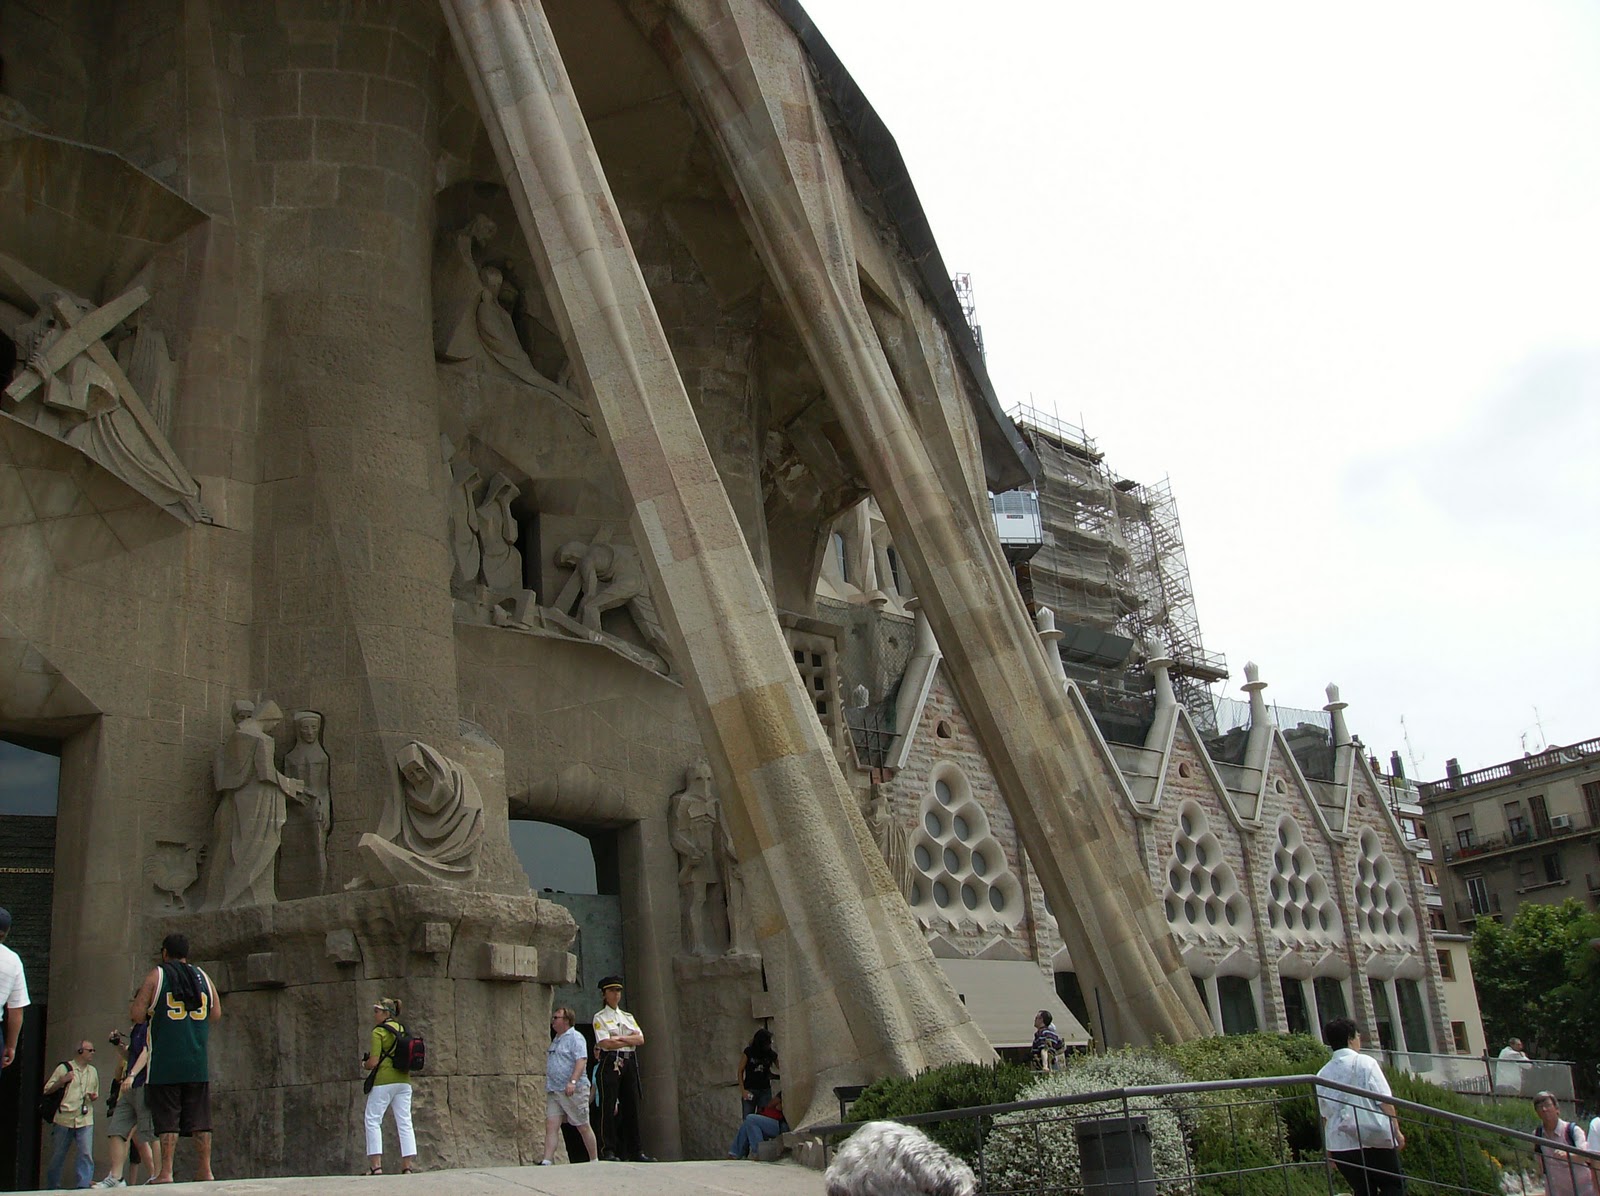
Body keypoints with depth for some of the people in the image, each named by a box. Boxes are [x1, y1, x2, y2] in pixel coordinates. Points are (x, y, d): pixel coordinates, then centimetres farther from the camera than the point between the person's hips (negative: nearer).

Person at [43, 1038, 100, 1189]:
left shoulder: (93, 1071, 18)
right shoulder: (64, 1068, 3)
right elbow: (47, 1090, 3)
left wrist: (94, 1097, 6)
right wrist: (61, 1081, -13)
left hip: (85, 1120, 3)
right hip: (64, 1119, -3)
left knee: (86, 1154, -12)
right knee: (58, 1156, 7)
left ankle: (83, 1186, -11)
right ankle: (52, 1186, 23)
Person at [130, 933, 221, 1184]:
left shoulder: (156, 975, 1)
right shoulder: (202, 976, 13)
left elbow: (137, 1015, -4)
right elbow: (216, 1014, 15)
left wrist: (135, 1002, 17)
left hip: (165, 1062, -3)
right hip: (198, 1063, 3)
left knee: (167, 1118, -2)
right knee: (199, 1118, 5)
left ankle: (165, 1172, -6)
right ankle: (204, 1170, 4)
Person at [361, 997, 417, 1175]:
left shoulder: (378, 1032, -8)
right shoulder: (403, 1030, 12)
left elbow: (373, 1062, -13)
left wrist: (364, 1064, 6)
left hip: (383, 1081, -6)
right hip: (404, 1081, 6)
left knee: (373, 1121, 3)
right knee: (405, 1123, 5)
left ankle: (376, 1166, -3)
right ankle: (408, 1166, 1)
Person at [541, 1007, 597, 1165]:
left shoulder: (575, 1038, -8)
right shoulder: (555, 1040, 19)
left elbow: (581, 1060, -20)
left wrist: (573, 1081, -30)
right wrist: (548, 1086, 21)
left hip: (574, 1090, -8)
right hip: (553, 1091, 8)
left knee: (583, 1127, 1)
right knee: (551, 1126, -4)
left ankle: (594, 1162, 11)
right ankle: (546, 1162, -9)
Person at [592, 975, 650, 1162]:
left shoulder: (628, 1017, 19)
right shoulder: (600, 1017, 3)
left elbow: (640, 1039, 6)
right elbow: (605, 1043, -11)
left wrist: (620, 1038, -7)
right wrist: (630, 1040, -3)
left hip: (629, 1062, 5)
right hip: (610, 1062, -5)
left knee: (632, 1106, 4)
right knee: (609, 1107, -8)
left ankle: (635, 1151, 7)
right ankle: (608, 1150, -6)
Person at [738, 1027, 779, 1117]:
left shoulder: (771, 1054, 0)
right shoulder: (749, 1052, -6)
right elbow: (740, 1071, -2)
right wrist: (742, 1090, -8)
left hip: (765, 1091, 2)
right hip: (750, 1091, -2)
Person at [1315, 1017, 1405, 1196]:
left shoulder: (1322, 1074, 7)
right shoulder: (1365, 1063, -5)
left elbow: (1323, 1115, 10)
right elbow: (1385, 1101, -10)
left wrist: (1328, 1148, 17)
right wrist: (1396, 1131, -3)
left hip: (1339, 1143, 4)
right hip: (1373, 1140, -4)